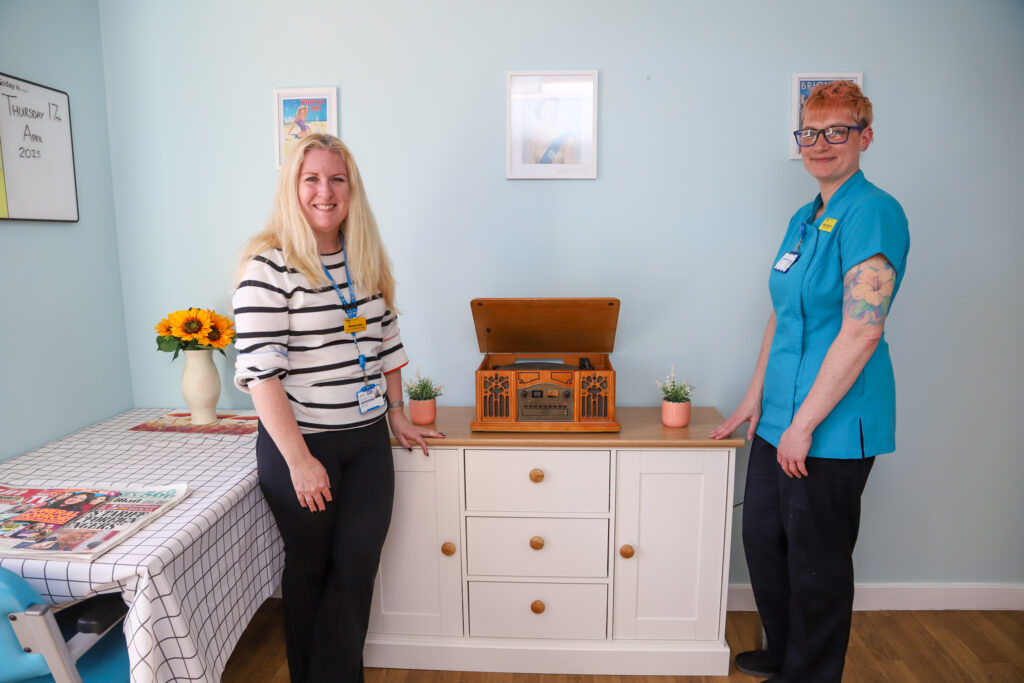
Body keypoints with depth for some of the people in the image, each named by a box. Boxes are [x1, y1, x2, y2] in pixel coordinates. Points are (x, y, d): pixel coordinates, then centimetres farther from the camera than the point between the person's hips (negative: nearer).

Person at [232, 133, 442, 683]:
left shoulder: (366, 261, 6)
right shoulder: (269, 266, -14)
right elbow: (261, 371, -18)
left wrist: (397, 414, 14)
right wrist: (299, 458, -19)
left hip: (368, 440, 5)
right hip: (300, 443, -5)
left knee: (358, 563, 11)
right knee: (311, 568, 13)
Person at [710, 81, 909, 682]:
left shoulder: (873, 213, -14)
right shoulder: (805, 219, 13)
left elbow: (861, 332, -21)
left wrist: (804, 422, -20)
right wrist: (757, 396, 14)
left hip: (833, 424, -9)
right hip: (783, 415, 9)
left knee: (817, 560, 8)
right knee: (762, 536, 19)